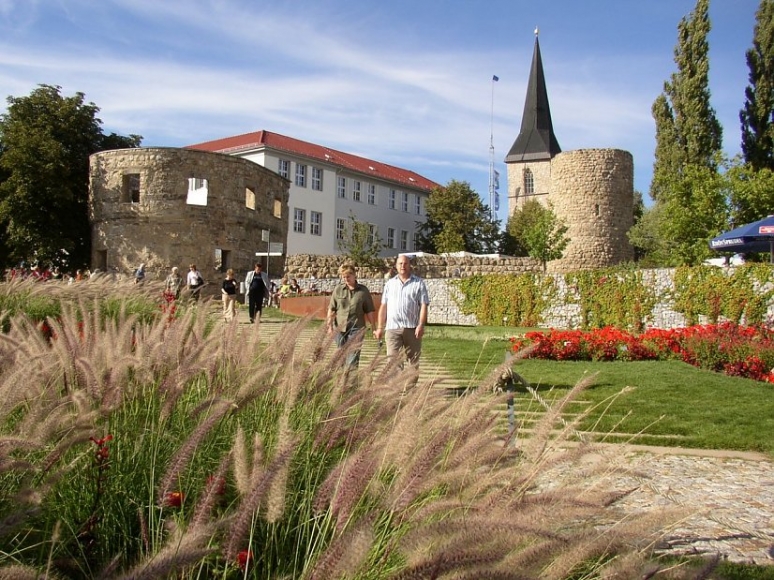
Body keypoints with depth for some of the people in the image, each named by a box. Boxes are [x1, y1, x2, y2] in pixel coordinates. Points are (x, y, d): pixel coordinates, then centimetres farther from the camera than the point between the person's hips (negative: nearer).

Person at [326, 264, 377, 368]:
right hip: (339, 328, 2)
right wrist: (330, 325, -1)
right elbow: (331, 309, 6)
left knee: (353, 356, -9)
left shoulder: (363, 291, 2)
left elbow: (370, 311, 5)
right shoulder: (338, 289, 5)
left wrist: (373, 328, 4)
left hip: (356, 328, -2)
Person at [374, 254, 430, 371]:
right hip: (392, 328, 1)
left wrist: (421, 325, -13)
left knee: (413, 360, 7)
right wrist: (380, 328, 9)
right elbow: (383, 307, 13)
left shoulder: (419, 283, 5)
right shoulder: (389, 283, 14)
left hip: (412, 328, -1)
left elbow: (423, 305, -2)